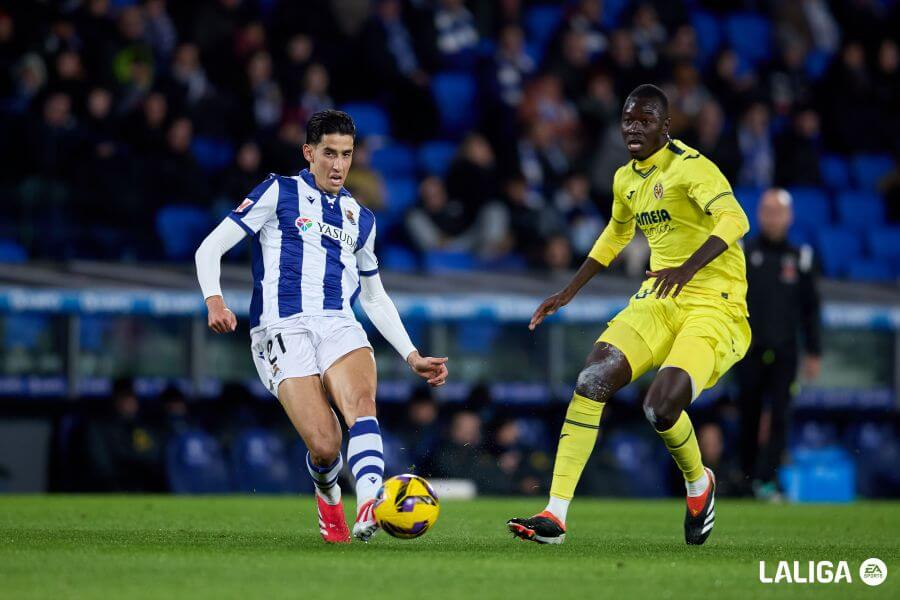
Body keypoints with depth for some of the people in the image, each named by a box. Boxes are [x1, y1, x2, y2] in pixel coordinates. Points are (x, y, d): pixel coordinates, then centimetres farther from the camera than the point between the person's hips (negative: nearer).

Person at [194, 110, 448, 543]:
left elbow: (375, 298, 33)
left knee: (361, 401, -31)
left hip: (339, 328, 4)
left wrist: (413, 357, 24)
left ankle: (369, 508, -51)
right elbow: (210, 249, 5)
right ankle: (328, 496, 17)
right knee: (325, 446, -19)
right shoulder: (279, 194, 10)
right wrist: (214, 300, -15)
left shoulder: (360, 218, 24)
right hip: (282, 330, -3)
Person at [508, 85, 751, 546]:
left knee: (661, 407, -25)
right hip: (658, 300, 7)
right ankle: (555, 515, -16)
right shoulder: (626, 179, 13)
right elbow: (615, 235, 33)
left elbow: (734, 220, -29)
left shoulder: (689, 167, -13)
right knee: (592, 380, -16)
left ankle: (698, 483, 11)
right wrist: (569, 293, 30)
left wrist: (689, 268, -43)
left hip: (713, 305, -7)